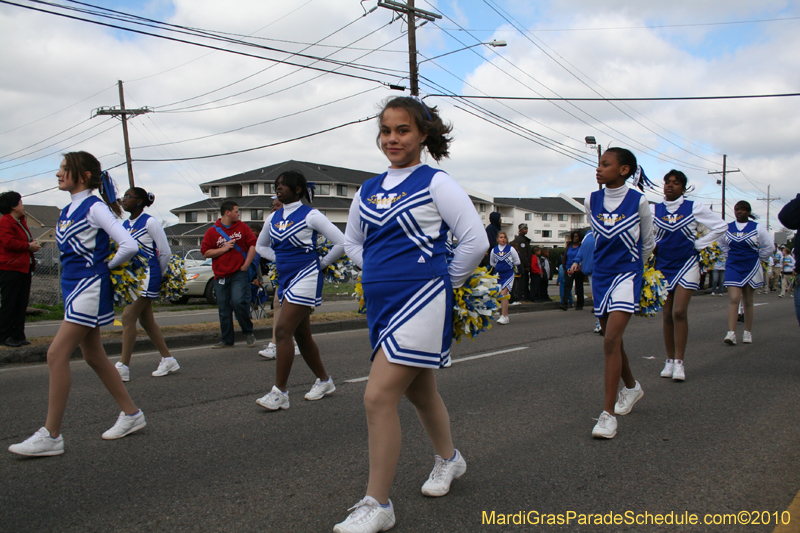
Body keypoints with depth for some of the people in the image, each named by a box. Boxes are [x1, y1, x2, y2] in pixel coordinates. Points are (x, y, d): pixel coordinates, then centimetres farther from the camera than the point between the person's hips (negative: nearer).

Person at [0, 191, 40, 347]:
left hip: (24, 268, 9)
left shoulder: (21, 221, 20)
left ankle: (18, 335, 14)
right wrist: (28, 246, -13)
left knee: (21, 304, 9)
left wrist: (32, 244, 7)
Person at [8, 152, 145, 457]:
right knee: (94, 357, 12)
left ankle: (51, 436, -3)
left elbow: (129, 246, -20)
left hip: (90, 287, -9)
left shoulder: (95, 208, -11)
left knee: (57, 355, -11)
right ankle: (131, 414, 24)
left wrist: (107, 267, -6)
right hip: (73, 286, 9)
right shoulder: (67, 211, 14)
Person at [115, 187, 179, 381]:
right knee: (146, 321, 11)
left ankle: (123, 366, -7)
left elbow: (165, 252, -7)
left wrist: (159, 275, 2)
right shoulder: (125, 225, 12)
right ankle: (168, 360, 20)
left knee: (128, 317, -12)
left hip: (147, 277, -8)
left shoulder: (149, 222, -9)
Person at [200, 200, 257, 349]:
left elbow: (253, 244, 5)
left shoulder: (242, 227, 7)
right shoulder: (212, 231, 4)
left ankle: (248, 333, 2)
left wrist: (246, 265, -3)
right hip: (220, 276, 2)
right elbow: (205, 252, 2)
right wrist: (224, 249, -9)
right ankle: (226, 340, 18)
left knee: (239, 302, -18)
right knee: (224, 310, 6)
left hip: (239, 274, -1)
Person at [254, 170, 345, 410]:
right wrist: (281, 259, 12)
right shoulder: (273, 218, 10)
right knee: (301, 334, 12)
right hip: (285, 278, 8)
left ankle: (280, 392, -9)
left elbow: (341, 242, -10)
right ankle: (324, 381, 27)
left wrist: (321, 263, -3)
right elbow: (261, 246, 25)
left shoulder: (310, 216, -9)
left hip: (305, 277, -8)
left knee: (283, 330, -14)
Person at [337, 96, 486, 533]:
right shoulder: (368, 190, 11)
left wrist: (446, 281, -2)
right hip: (381, 301, 7)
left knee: (379, 397, -12)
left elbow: (475, 241, -10)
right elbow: (351, 241, 24)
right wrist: (380, 272, 13)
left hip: (420, 300, -7)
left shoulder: (435, 183, -7)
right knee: (418, 390, 20)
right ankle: (448, 458, 45)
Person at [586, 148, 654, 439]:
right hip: (600, 274, 5)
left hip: (627, 275, -5)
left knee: (611, 340, -17)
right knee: (612, 340, 15)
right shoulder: (591, 201, 2)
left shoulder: (638, 201, -8)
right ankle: (631, 387, 41)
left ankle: (608, 413, -13)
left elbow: (647, 244, 7)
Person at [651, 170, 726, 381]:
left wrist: (698, 244, 0)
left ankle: (679, 362, -6)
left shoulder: (695, 208, 0)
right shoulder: (653, 210, 4)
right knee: (667, 315, 5)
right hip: (663, 266, 2)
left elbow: (720, 227, 4)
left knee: (679, 312, -13)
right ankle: (669, 360, 15)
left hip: (686, 265, -2)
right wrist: (652, 246, 4)